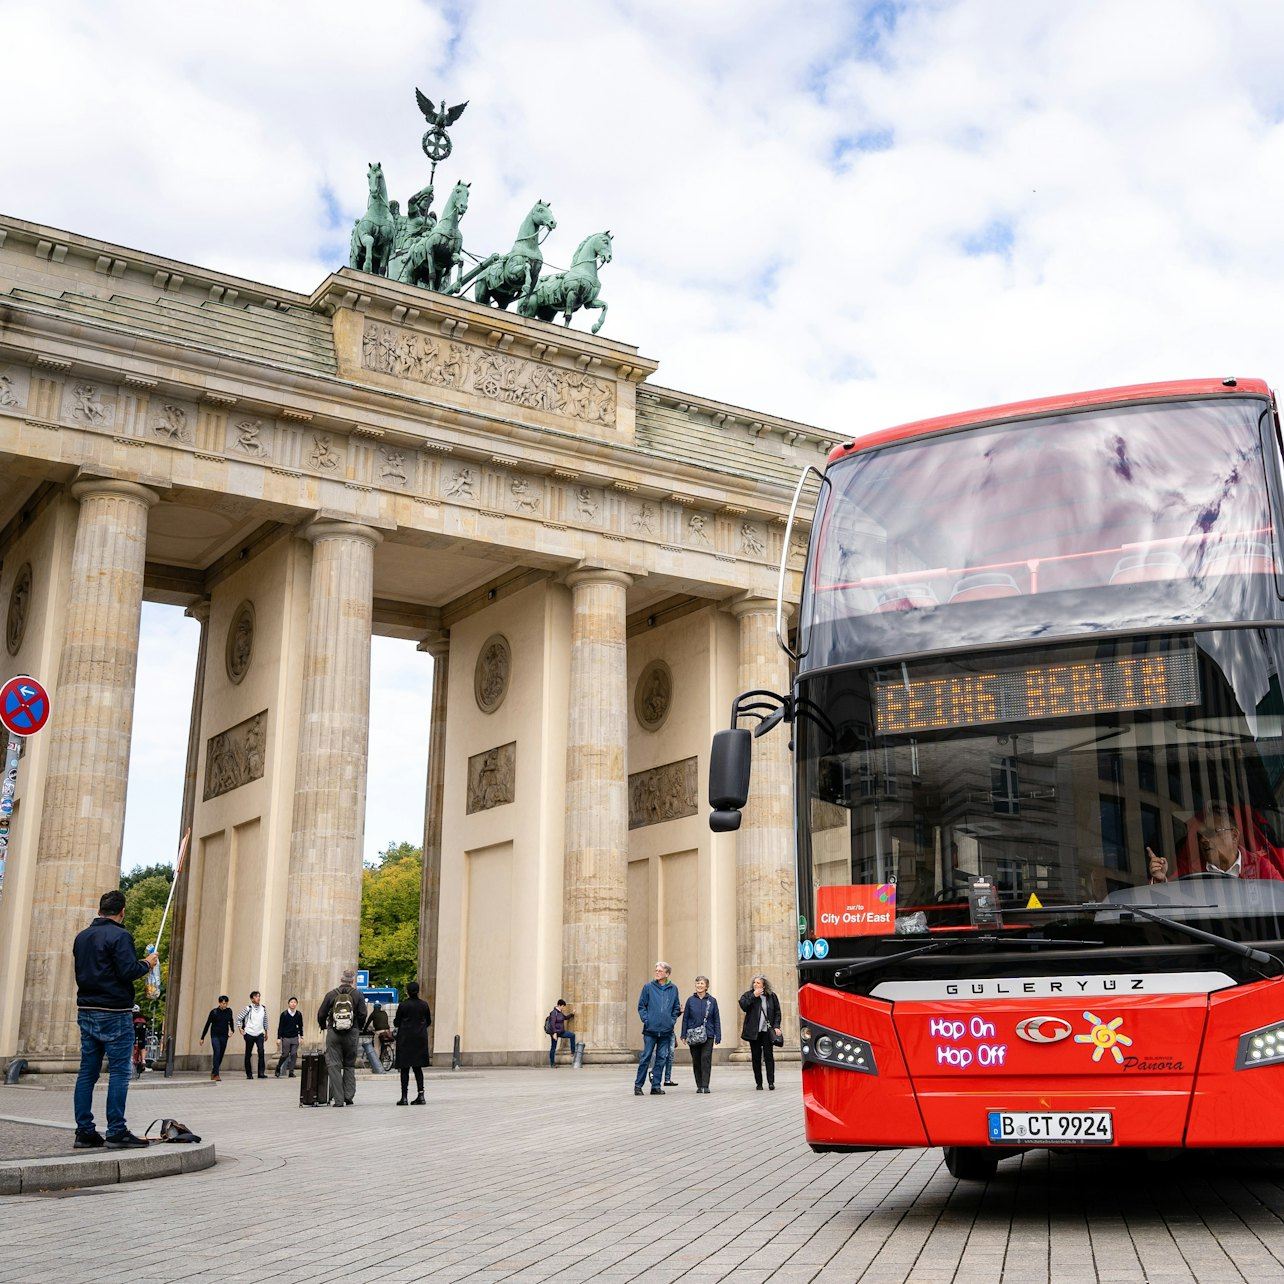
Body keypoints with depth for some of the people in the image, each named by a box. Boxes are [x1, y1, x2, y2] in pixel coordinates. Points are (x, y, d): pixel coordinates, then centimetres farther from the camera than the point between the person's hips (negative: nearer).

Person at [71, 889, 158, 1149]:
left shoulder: (82, 937, 13)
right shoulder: (119, 936, -12)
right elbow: (128, 972, -19)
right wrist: (147, 964, 0)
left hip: (86, 1011, 8)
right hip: (114, 1014, -8)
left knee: (87, 1072, 8)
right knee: (119, 1072, -4)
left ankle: (84, 1132, 9)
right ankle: (116, 1132, -5)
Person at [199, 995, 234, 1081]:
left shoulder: (229, 1011, 3)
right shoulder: (214, 1012, -6)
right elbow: (207, 1025, 0)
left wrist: (231, 1030, 11)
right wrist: (202, 1038, 3)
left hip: (224, 1036, 4)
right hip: (215, 1035, -4)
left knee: (221, 1055, 6)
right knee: (217, 1053, -18)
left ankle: (213, 1072, 26)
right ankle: (216, 1074, -19)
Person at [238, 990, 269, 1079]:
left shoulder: (263, 1008, 8)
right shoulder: (248, 1008, -5)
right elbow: (238, 1019, 1)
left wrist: (266, 1032, 19)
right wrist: (241, 1029, -6)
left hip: (260, 1034, 2)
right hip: (249, 1034, -2)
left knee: (261, 1052, -15)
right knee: (248, 1054, 4)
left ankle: (261, 1073, -15)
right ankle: (249, 1074, 14)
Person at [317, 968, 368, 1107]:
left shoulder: (331, 994, 2)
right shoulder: (357, 995, 1)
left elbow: (321, 1014, 3)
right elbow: (363, 1014, -4)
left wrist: (324, 1027, 22)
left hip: (333, 1033, -1)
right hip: (352, 1033, 1)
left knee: (334, 1065, 1)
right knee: (350, 1065, 13)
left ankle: (338, 1099, -4)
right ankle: (349, 1097, 7)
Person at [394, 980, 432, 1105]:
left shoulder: (403, 1006, -11)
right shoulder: (424, 1005, -1)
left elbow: (396, 1023, -4)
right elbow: (429, 1022, 8)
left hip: (405, 1040, -3)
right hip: (420, 1040, 3)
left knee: (404, 1069, 2)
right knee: (417, 1067, 12)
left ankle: (404, 1097, 0)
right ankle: (421, 1095, 5)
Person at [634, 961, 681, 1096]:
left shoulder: (673, 989, 8)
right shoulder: (648, 987, 1)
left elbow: (676, 1007, 17)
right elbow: (641, 1006, 3)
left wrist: (673, 1020, 3)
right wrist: (646, 1020, -8)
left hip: (666, 1030, 3)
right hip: (650, 1030, -3)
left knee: (661, 1058, 5)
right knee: (645, 1057, -4)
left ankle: (656, 1086, 11)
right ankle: (638, 1085, 3)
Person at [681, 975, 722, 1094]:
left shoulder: (712, 1001, 3)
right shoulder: (691, 1000, 4)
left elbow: (717, 1019, 5)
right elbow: (685, 1018, 6)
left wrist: (718, 1036, 1)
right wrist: (684, 1035, 1)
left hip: (708, 1035, -1)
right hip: (693, 1036, 2)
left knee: (706, 1059, -11)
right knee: (696, 1061, 6)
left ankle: (705, 1085, -10)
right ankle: (699, 1085, 16)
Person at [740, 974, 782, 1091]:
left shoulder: (771, 996, 6)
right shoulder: (748, 995, 5)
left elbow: (777, 1012, 10)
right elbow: (743, 1005, -13)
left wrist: (776, 1026, 0)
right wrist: (754, 996, -14)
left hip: (767, 1031, 0)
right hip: (754, 1032, 0)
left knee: (769, 1056, -4)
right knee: (756, 1057, 4)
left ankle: (771, 1082, 0)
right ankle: (759, 1083, 10)